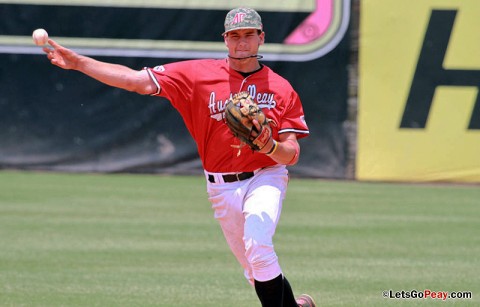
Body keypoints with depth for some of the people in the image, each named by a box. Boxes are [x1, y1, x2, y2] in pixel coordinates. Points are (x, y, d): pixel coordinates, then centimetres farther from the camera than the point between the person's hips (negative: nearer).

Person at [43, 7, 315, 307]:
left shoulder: (281, 88, -3)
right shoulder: (199, 74, -1)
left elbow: (291, 154, -6)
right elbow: (137, 80, -6)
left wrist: (270, 146, -29)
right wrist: (78, 62, -14)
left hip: (265, 178, -3)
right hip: (222, 188, 3)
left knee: (257, 247, -29)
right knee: (255, 270, 10)